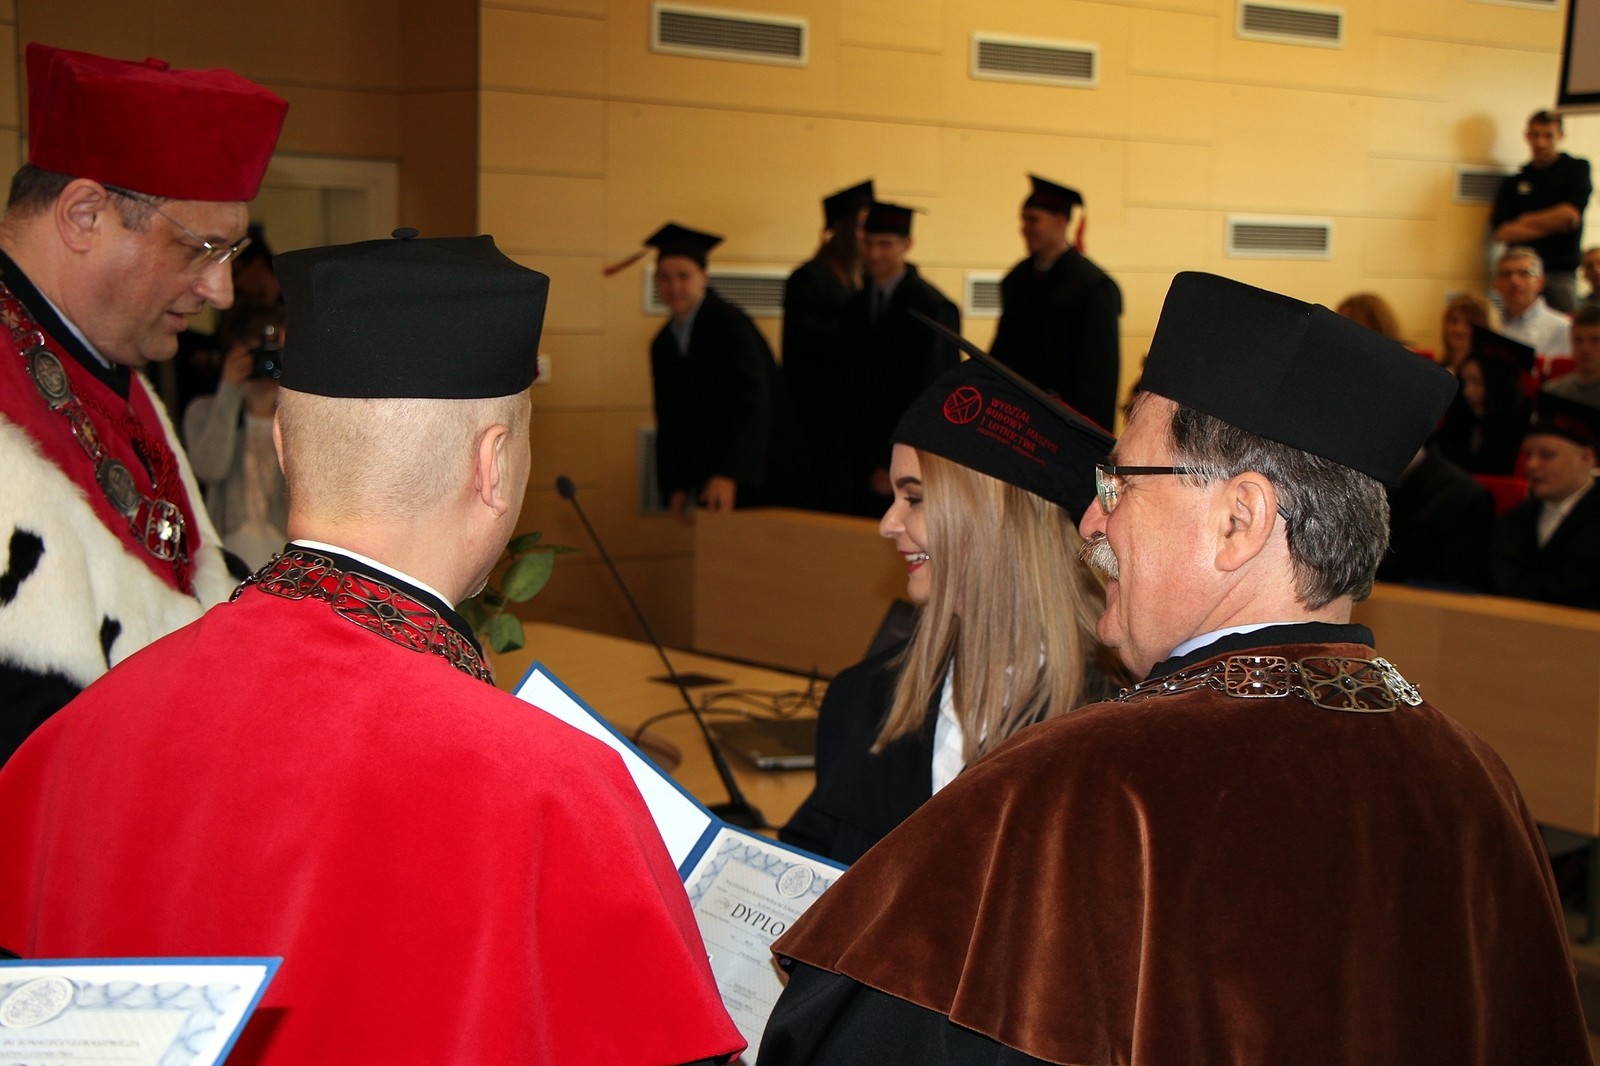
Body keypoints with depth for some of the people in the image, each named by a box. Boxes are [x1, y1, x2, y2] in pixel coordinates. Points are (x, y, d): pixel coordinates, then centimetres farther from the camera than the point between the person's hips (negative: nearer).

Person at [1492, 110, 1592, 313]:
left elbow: (1571, 215, -5)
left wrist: (1524, 220, 4)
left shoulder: (1577, 168, 9)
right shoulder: (1513, 182, 15)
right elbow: (1502, 233, 3)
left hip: (1561, 273, -2)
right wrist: (1551, 225, -3)